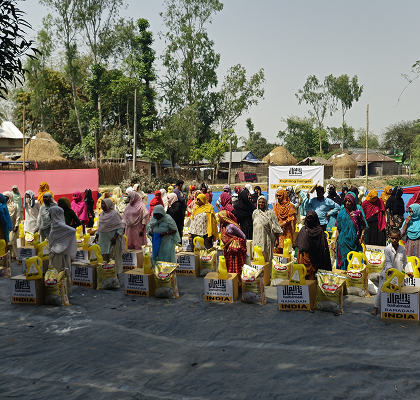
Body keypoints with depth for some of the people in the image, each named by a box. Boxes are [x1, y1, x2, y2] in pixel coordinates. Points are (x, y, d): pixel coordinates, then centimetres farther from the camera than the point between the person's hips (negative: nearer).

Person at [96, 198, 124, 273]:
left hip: (111, 240, -7)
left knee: (113, 257, -2)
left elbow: (121, 226, -14)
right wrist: (97, 235, 16)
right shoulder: (102, 213, 10)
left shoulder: (114, 214, -12)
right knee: (104, 257, 12)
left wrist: (115, 237, -20)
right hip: (103, 239, 7)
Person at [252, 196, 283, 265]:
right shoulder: (255, 212, 10)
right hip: (257, 240, 4)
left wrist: (277, 239, -11)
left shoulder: (270, 213, -4)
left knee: (266, 258, -1)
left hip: (266, 240, -4)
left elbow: (275, 227, -6)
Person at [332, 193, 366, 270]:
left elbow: (364, 226, 10)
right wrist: (334, 242, 2)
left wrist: (361, 237, -3)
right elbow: (338, 229, 7)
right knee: (344, 260, -1)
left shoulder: (357, 213, 4)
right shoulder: (341, 214, 6)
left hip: (355, 242, 0)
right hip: (343, 242, 0)